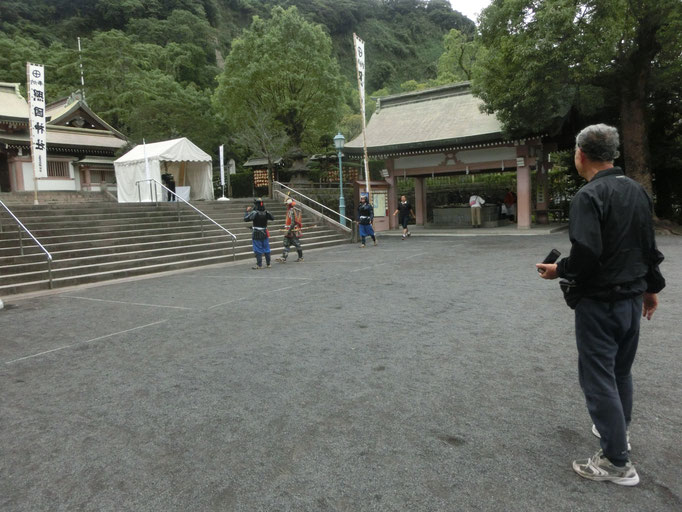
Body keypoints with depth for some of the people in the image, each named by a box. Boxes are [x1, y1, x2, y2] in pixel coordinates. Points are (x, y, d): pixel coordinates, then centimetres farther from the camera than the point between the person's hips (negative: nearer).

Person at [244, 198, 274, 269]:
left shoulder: (254, 213, -17)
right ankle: (268, 264, 19)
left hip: (256, 234, -5)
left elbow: (246, 219, -15)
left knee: (258, 250, 2)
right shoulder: (266, 213, -3)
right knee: (266, 249, 12)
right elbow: (272, 218, 13)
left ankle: (259, 265, 5)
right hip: (265, 233, 5)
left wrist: (247, 211, -2)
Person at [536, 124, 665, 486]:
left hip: (599, 302, -8)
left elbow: (585, 256, -28)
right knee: (621, 370, 23)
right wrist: (651, 286, 22)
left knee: (598, 377, 2)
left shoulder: (589, 195, -19)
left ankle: (617, 462, 10)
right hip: (633, 297, 8)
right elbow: (650, 247, 12)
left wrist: (558, 271, -10)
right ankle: (618, 430, 42)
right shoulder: (637, 190, 6)